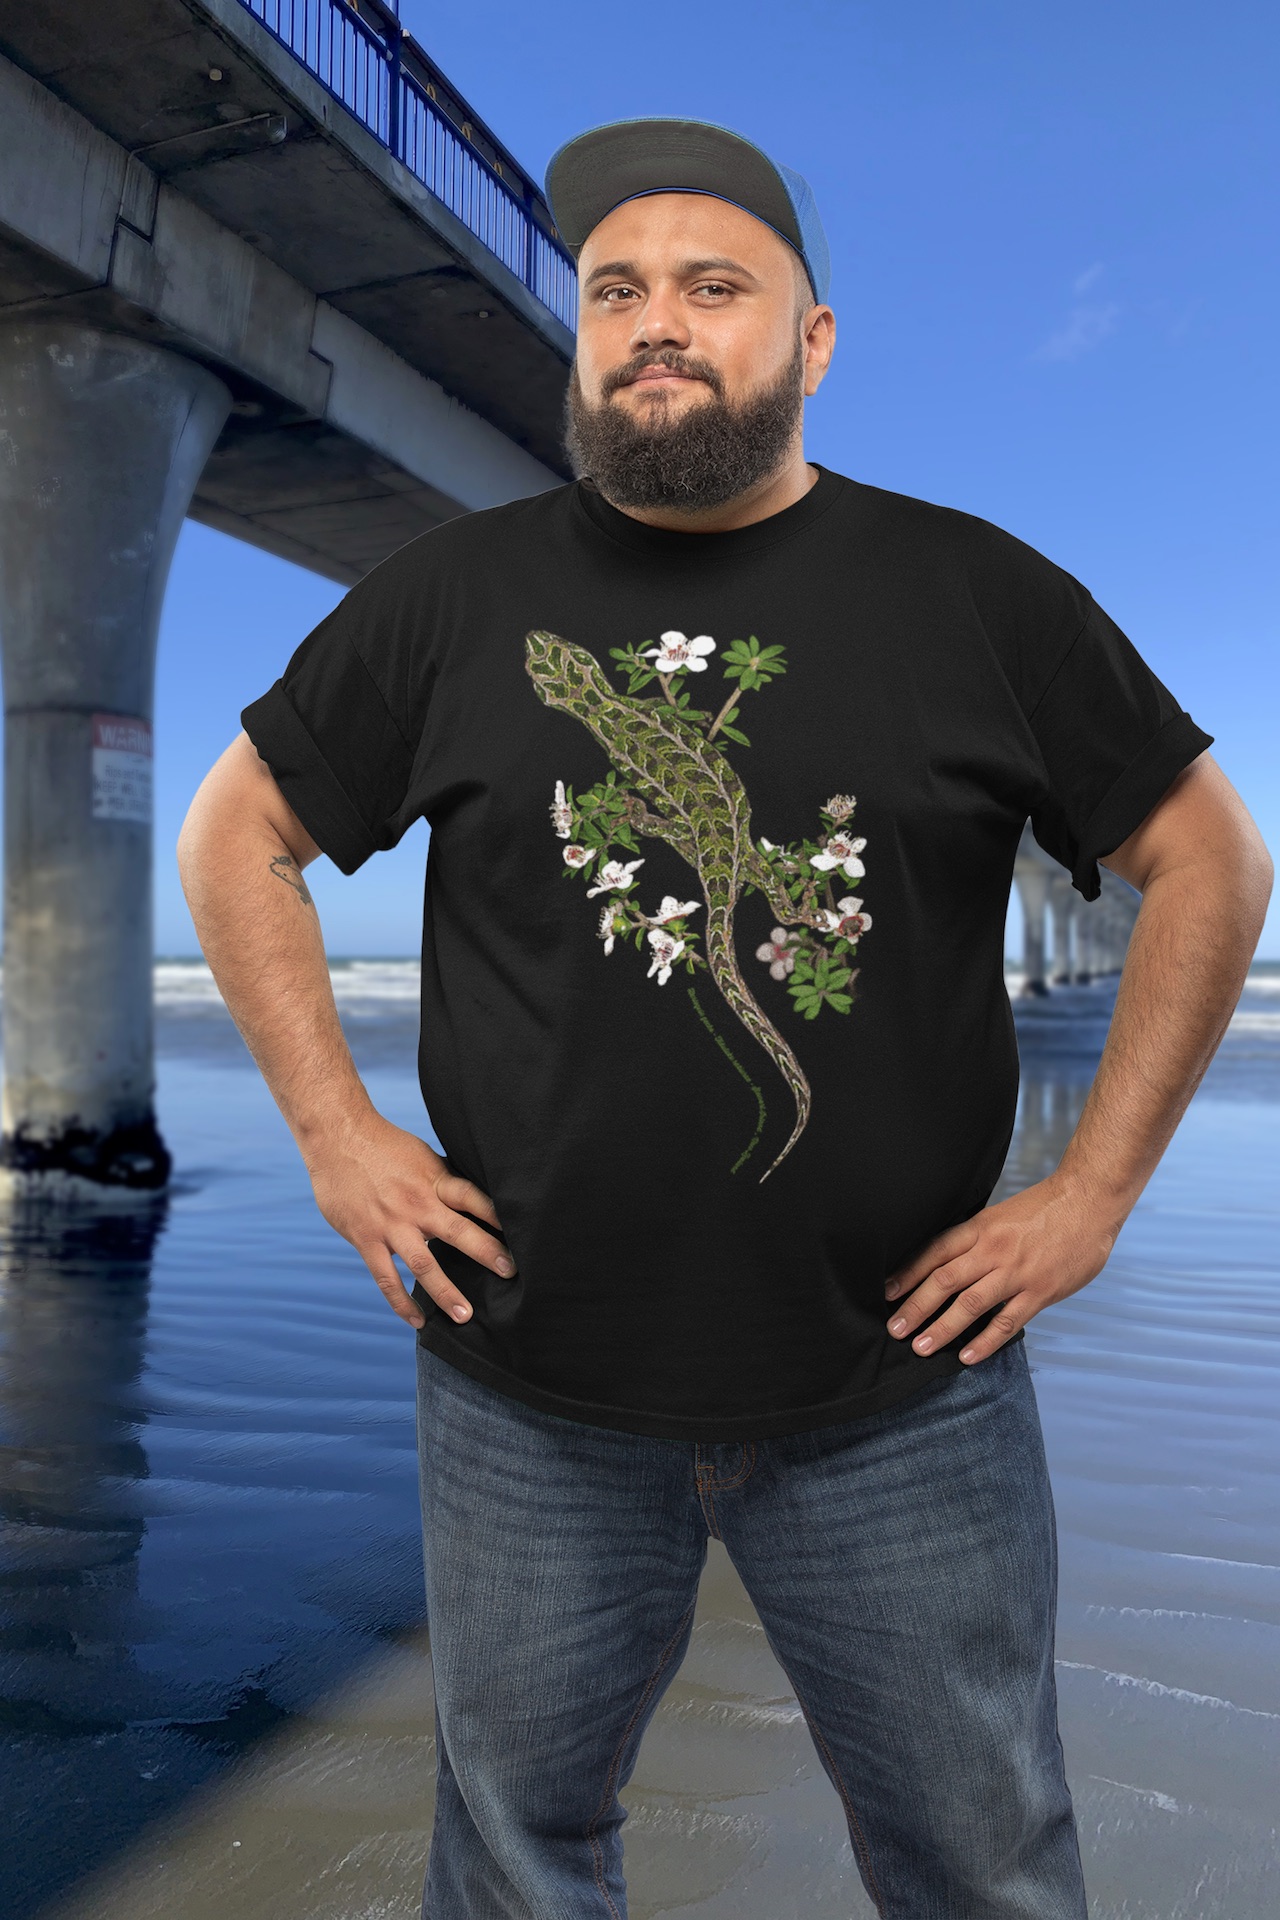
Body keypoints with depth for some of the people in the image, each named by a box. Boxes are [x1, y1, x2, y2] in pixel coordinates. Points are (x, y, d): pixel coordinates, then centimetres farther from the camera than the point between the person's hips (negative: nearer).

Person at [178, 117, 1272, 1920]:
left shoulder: (977, 593, 0)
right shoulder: (453, 597, 1)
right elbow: (235, 838, 9)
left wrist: (1093, 1190, -2)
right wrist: (335, 1132, -1)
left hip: (904, 1393, 0)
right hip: (529, 1392, 1)